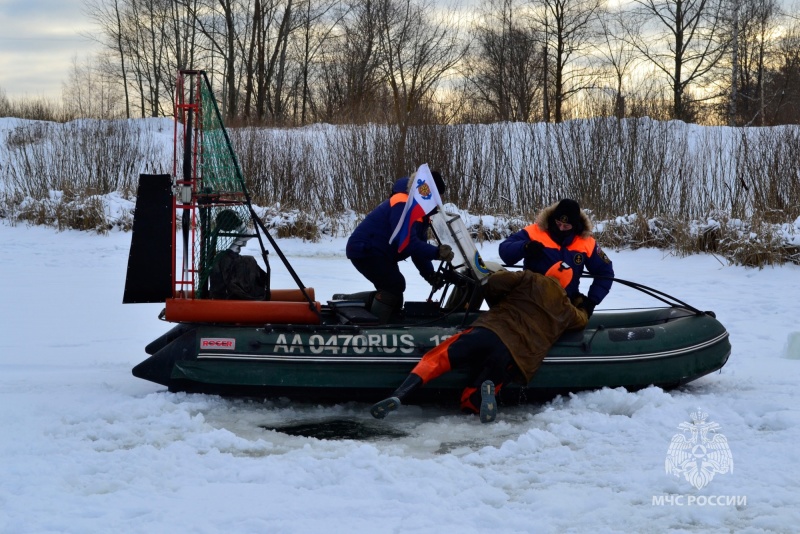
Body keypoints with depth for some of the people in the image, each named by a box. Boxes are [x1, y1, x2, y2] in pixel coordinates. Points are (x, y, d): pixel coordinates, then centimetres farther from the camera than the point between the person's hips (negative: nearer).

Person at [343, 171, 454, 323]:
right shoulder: (404, 204, -24)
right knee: (395, 285, -20)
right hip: (365, 249, -11)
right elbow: (407, 242, -34)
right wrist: (437, 252, -39)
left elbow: (418, 245, 8)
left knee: (391, 291, 11)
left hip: (379, 253, 11)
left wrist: (430, 274, -3)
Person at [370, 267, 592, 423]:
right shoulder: (565, 308, 23)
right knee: (470, 404, 8)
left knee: (436, 360, 2)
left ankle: (397, 396, -21)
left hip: (490, 331, -2)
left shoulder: (532, 279, 16)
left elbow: (494, 281, 9)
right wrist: (581, 306, 66)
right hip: (514, 357, 2)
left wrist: (497, 305, 28)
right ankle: (484, 393, -29)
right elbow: (581, 320, 44)